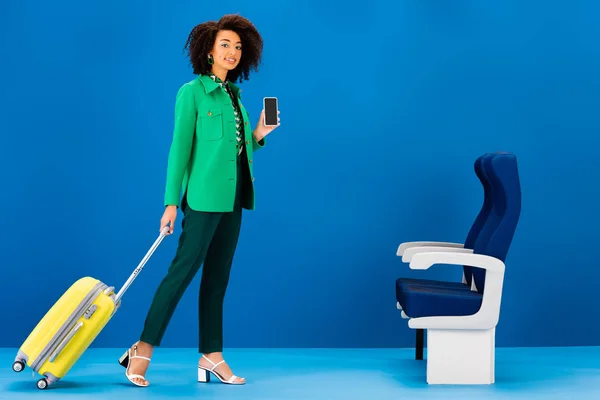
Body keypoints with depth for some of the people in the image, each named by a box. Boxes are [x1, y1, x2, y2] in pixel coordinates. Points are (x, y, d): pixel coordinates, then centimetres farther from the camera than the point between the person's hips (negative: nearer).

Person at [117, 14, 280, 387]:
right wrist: (171, 202, -13)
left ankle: (211, 356, 14)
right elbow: (180, 148, -10)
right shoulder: (193, 92, -6)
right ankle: (143, 350, 3)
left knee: (217, 278, 9)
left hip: (233, 199, 7)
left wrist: (258, 135, 2)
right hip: (204, 197, -7)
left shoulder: (235, 95, 15)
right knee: (183, 270, -6)